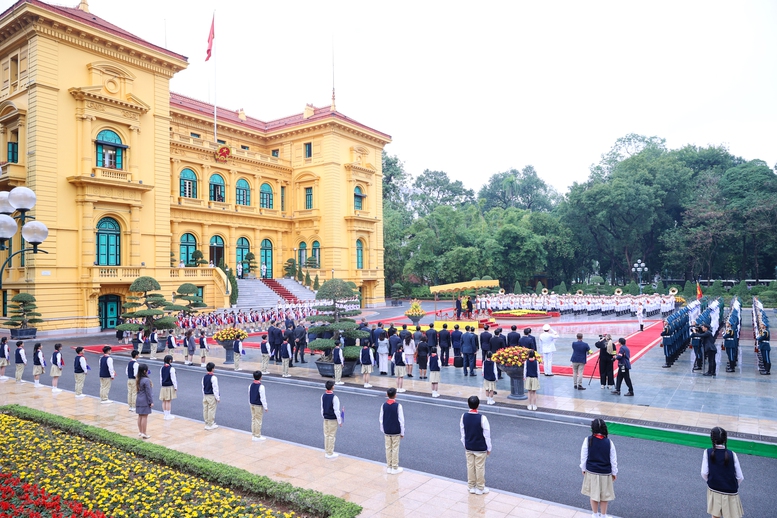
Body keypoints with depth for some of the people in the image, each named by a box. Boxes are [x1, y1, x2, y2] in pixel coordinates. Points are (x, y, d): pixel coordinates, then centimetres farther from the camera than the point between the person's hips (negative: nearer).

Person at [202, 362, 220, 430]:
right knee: (211, 410, 0)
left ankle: (207, 423, 22)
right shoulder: (213, 377, -18)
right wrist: (217, 398, -9)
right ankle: (210, 425, 6)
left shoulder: (204, 377, 5)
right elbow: (215, 388, -16)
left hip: (205, 396, 8)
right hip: (212, 396, -8)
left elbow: (203, 387, 13)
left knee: (205, 410, 12)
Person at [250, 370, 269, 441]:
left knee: (253, 419, 16)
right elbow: (263, 398, -20)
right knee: (258, 421, 3)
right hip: (258, 406, -7)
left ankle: (253, 435, 26)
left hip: (252, 404, 7)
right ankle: (257, 436, 11)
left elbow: (249, 396, 11)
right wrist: (265, 407, -10)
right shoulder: (261, 387, -23)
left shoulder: (251, 386, 0)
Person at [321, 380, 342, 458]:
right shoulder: (334, 397, -21)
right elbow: (336, 411, -18)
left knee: (326, 435, 15)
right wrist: (339, 421, -9)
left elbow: (322, 408, 8)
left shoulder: (323, 396, -2)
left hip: (326, 418, 6)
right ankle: (330, 453, 11)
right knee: (331, 436, 3)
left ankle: (326, 452, 26)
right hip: (333, 419, -6)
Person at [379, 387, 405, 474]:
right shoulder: (398, 406, -15)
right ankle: (395, 468, 12)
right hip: (396, 432, -3)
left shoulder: (384, 405, -4)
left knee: (388, 449, 12)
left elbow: (381, 419, 2)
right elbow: (401, 420, -11)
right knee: (395, 449, 5)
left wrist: (383, 430, 14)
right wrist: (402, 433, -2)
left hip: (387, 432, 3)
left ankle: (389, 467, 19)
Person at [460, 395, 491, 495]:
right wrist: (488, 448, 0)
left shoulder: (464, 416, -11)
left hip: (468, 447, 4)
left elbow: (462, 433, 1)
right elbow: (487, 435, -14)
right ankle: (480, 488, 24)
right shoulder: (482, 418, -24)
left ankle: (471, 487, 28)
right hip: (480, 448, -3)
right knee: (480, 467, 11)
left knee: (470, 466, 16)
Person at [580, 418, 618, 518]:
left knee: (593, 494, 18)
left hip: (591, 472, 1)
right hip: (605, 473, -1)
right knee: (604, 495, 18)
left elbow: (583, 457, -7)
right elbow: (613, 459, -6)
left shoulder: (588, 440, -16)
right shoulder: (609, 442, -16)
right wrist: (614, 473, 10)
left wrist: (583, 469, 9)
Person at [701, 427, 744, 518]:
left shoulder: (707, 452, -15)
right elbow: (740, 477, -9)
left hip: (714, 490, 1)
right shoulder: (732, 455, -17)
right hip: (730, 492, -1)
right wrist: (734, 486, 11)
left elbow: (704, 473, -11)